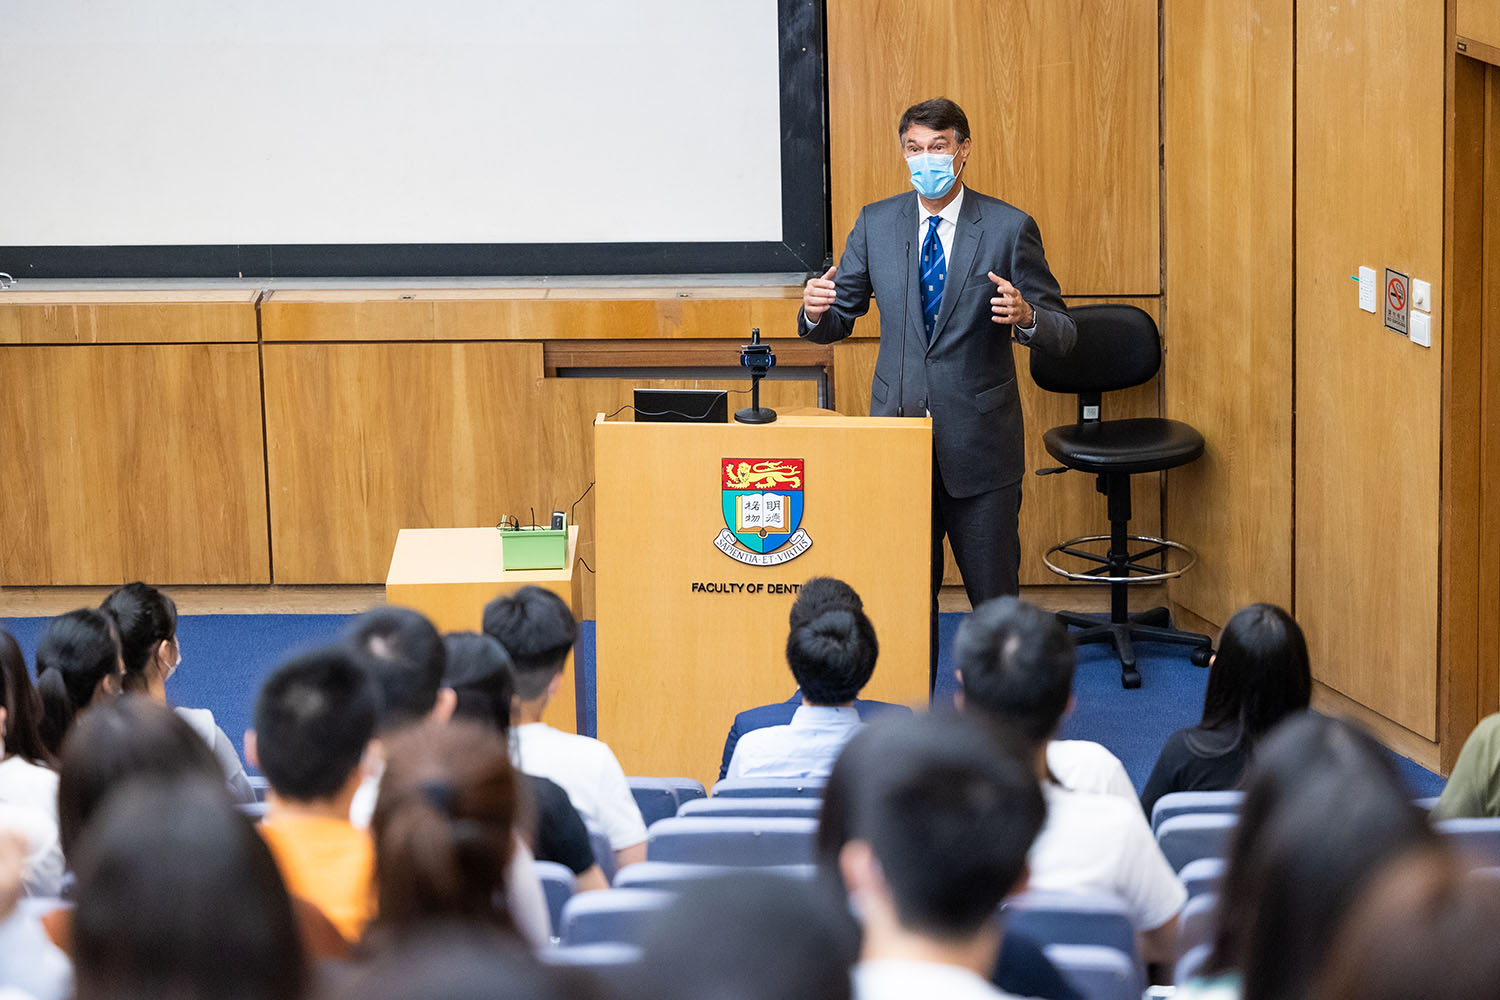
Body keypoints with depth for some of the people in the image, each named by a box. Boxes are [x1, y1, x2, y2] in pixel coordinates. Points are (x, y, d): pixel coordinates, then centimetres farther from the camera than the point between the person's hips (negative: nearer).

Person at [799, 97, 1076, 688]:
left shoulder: (1009, 228, -4)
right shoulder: (876, 224, 5)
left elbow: (1062, 334, -5)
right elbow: (840, 320, 9)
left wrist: (1026, 316, -28)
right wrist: (817, 312, -15)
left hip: (979, 442, -3)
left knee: (995, 595, 4)